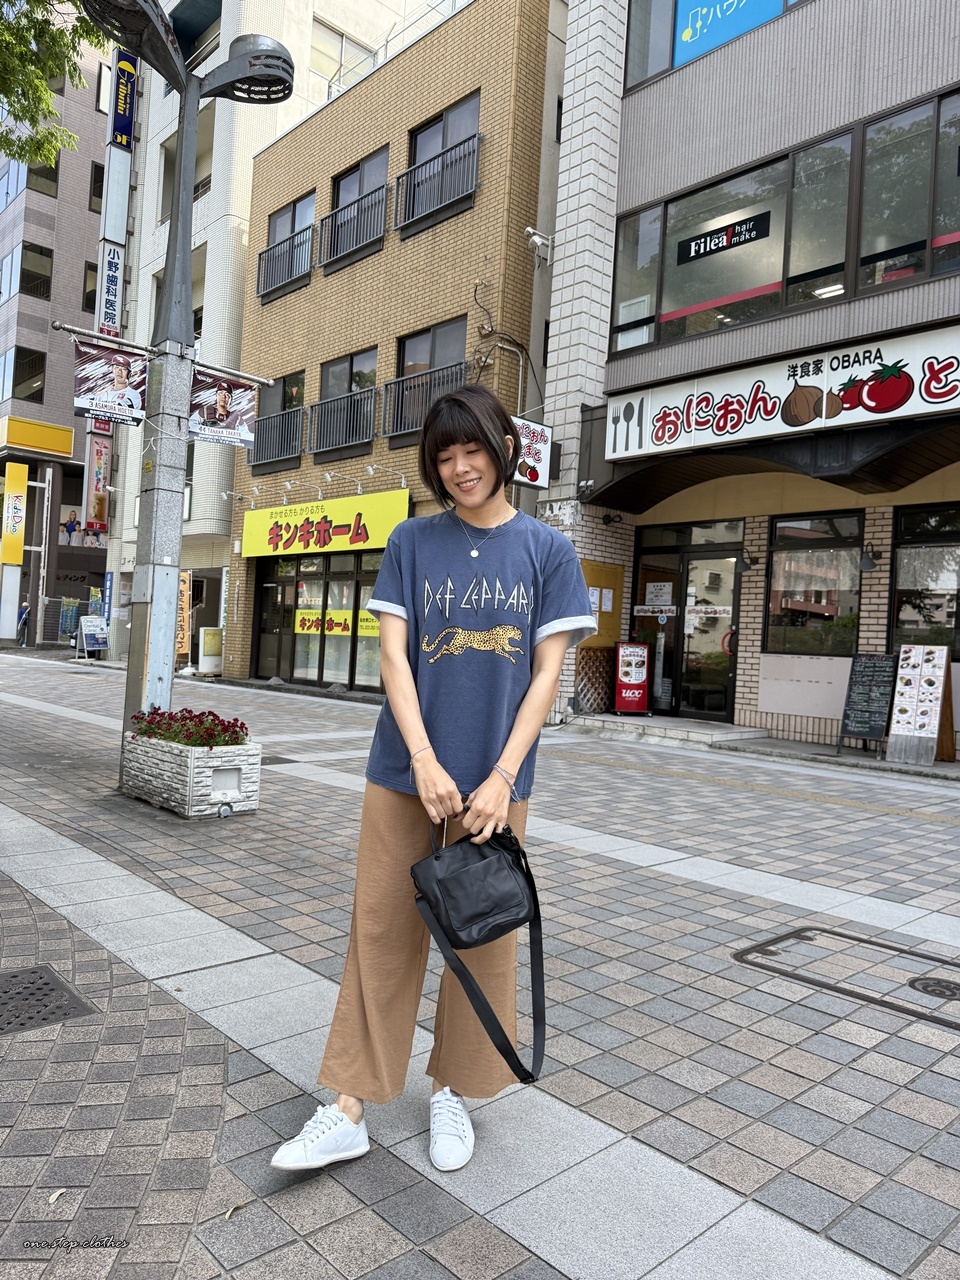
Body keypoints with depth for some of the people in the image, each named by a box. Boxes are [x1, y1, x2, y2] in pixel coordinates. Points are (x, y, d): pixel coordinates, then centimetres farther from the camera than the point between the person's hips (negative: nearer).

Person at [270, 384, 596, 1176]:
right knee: (383, 931, 7)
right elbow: (393, 652, -2)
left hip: (495, 780, 0)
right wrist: (425, 761, -14)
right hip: (406, 772, 1)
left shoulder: (547, 550, 2)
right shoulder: (414, 541, 4)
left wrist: (501, 777, -11)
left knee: (482, 935, 10)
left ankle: (453, 1092, 30)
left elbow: (547, 673, -2)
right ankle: (350, 1108, 20)